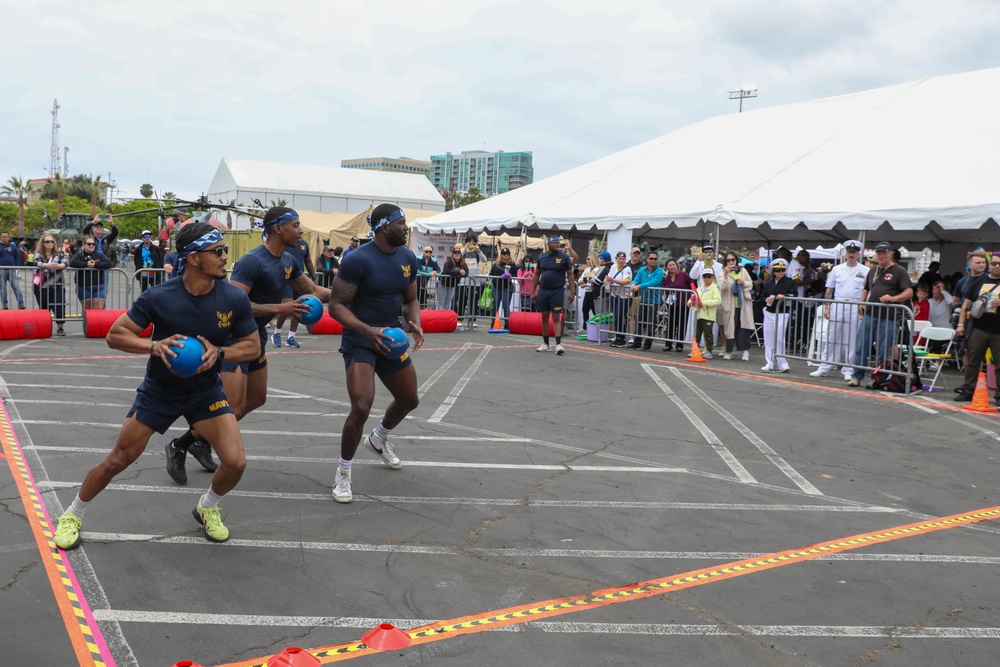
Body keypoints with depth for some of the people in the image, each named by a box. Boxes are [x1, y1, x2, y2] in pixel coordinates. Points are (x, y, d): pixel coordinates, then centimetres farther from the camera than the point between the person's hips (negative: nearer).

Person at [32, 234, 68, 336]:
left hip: (57, 285, 0)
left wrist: (59, 266, -32)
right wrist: (48, 265, -32)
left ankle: (60, 328, -1)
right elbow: (37, 263, -14)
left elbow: (65, 262, -9)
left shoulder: (59, 254, 8)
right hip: (42, 286, 0)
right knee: (43, 307, 9)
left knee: (59, 306, -10)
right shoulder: (39, 254, 6)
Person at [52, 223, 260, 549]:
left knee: (235, 462, -12)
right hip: (158, 391, -1)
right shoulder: (158, 297, -22)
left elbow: (252, 346, -5)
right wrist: (155, 346, -31)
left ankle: (207, 508, 22)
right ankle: (72, 515, 32)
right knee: (117, 461, 4)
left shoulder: (235, 299, -17)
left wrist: (219, 352, -24)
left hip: (206, 390, 2)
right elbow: (115, 336, -13)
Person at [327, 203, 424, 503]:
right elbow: (336, 305, -18)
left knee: (409, 400, 20)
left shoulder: (408, 258, 1)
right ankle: (343, 473, 3)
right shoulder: (358, 260, -20)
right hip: (360, 341, -7)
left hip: (391, 339, 7)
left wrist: (415, 323, -10)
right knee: (361, 408, -20)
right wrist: (367, 330, -32)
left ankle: (379, 440, 51)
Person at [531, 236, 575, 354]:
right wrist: (532, 292, 8)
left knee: (556, 318, -7)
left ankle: (558, 344, -10)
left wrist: (572, 292, -9)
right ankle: (545, 344, 18)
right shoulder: (541, 257, 7)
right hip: (543, 290, 4)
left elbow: (570, 275, -2)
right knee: (544, 317, 9)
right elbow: (536, 275, 12)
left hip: (557, 291, -4)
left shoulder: (564, 257, -2)